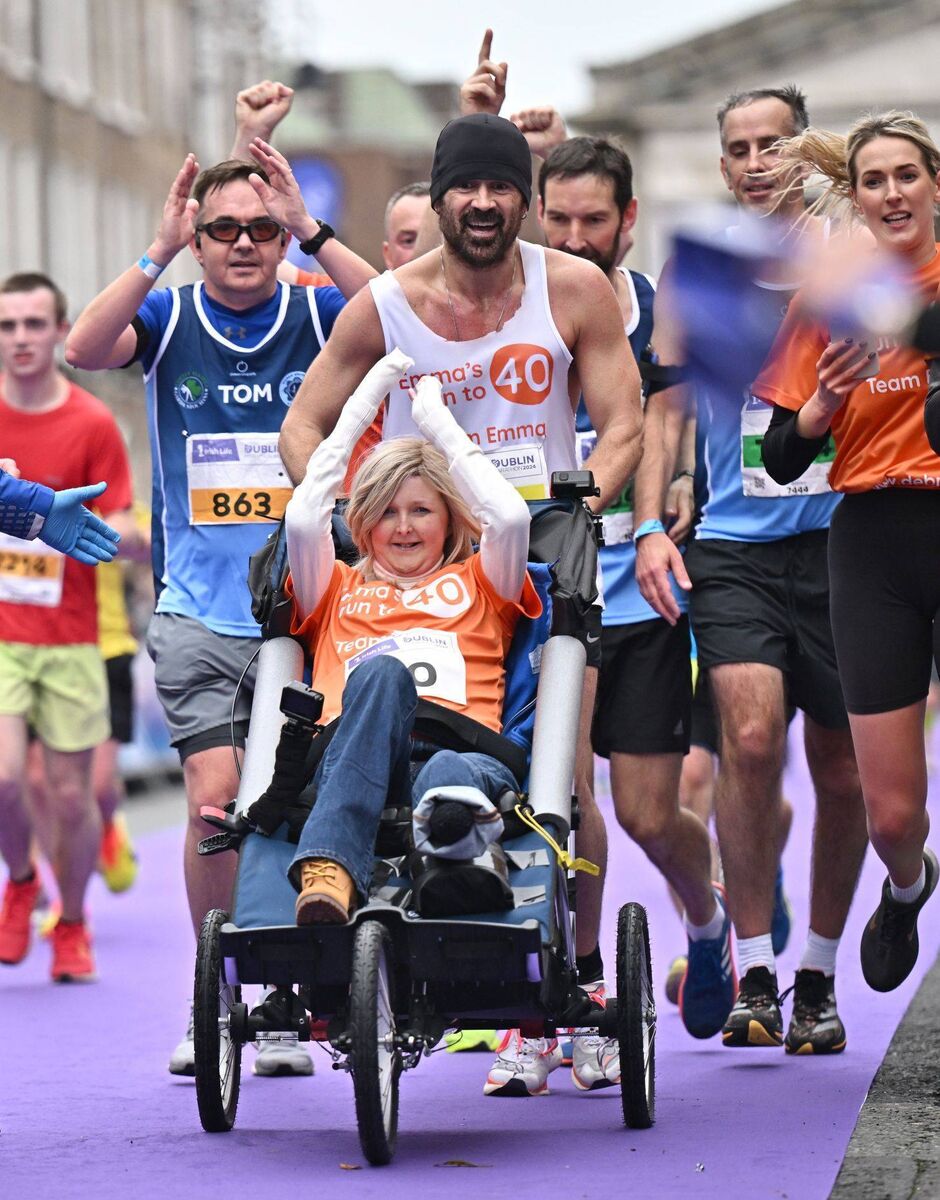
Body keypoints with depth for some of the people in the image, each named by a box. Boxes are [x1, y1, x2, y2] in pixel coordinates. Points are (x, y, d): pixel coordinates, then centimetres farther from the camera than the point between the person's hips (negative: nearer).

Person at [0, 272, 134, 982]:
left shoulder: (93, 424, -3)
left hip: (69, 640, 0)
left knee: (71, 793, 3)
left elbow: (120, 532, -4)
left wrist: (87, 528, -22)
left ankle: (73, 927, 25)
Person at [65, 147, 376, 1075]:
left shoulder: (317, 316, 1)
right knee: (216, 797, -11)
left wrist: (313, 231, -23)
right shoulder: (170, 319, 2)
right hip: (198, 614, 0)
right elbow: (84, 348, -16)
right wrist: (158, 252, -22)